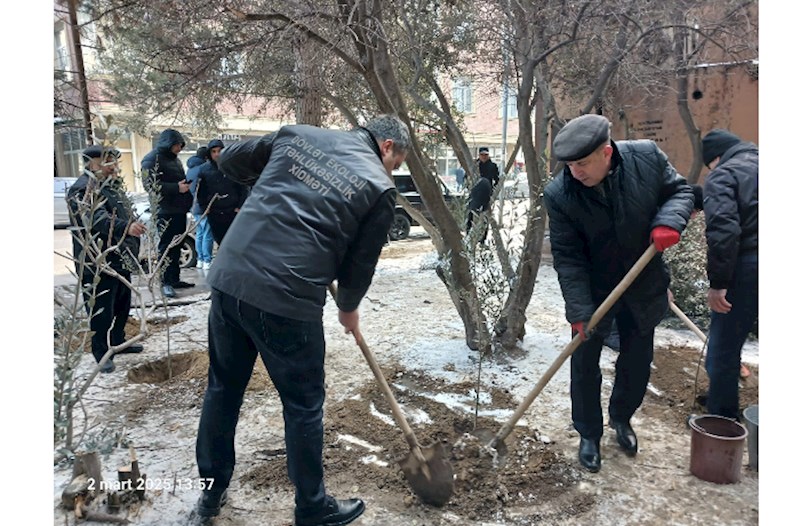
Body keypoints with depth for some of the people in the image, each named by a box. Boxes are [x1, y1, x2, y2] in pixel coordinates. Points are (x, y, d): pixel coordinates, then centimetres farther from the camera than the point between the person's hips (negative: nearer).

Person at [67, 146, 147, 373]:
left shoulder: (111, 185, 15)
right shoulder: (84, 189, -17)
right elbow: (98, 219, -35)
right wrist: (126, 227, -50)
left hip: (121, 259, 10)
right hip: (98, 264, -9)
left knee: (122, 305, 19)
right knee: (102, 310, -1)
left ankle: (118, 342, 34)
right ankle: (102, 353, 11)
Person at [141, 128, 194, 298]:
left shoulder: (174, 159, 20)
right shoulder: (152, 159, -7)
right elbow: (151, 185, -18)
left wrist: (186, 184, 12)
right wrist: (177, 187, -20)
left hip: (179, 210, 8)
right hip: (166, 212, -8)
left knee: (176, 246, 10)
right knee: (166, 247, -5)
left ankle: (175, 279, 17)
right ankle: (165, 282, 0)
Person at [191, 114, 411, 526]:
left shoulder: (297, 134, 14)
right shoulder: (379, 187, 2)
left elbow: (230, 160, 22)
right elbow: (361, 261, 7)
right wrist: (349, 308, 25)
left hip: (228, 278, 6)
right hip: (286, 299, -5)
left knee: (222, 388, 21)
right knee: (304, 404, 13)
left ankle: (211, 492, 40)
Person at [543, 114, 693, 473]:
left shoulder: (647, 156, -16)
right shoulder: (559, 194, -22)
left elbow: (679, 190, 0)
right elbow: (567, 257, -20)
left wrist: (669, 221, -22)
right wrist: (579, 311, -24)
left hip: (643, 289, 3)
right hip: (592, 294, -2)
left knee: (637, 363, 17)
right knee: (585, 366, 8)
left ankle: (621, 417, 45)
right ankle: (589, 435, 31)